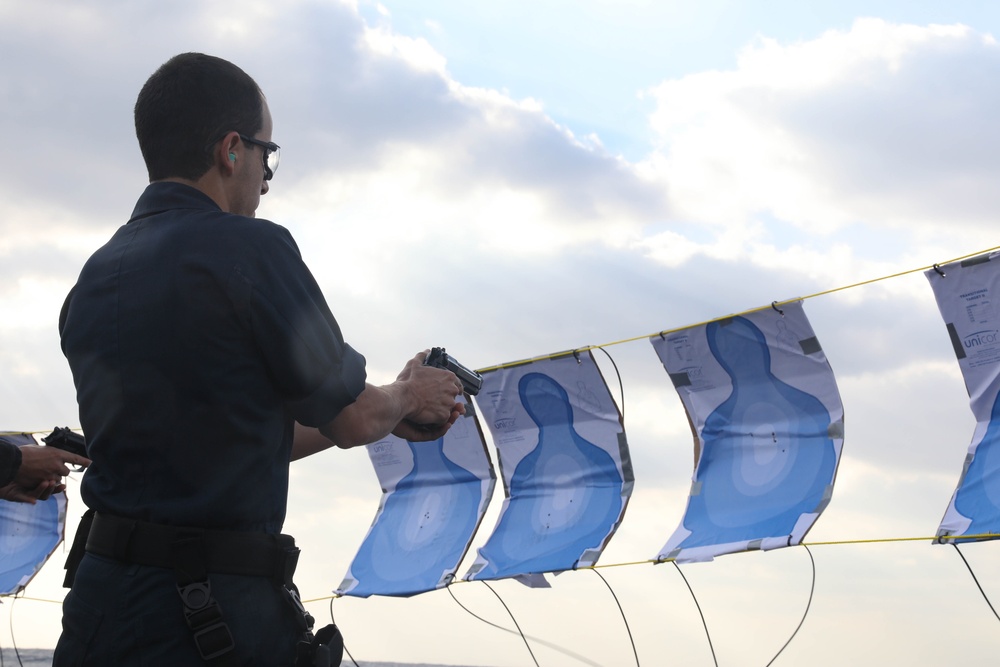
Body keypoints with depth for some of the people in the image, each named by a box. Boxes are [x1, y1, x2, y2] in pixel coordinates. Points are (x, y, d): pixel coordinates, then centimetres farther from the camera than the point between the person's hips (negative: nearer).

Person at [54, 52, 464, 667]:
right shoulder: (250, 248, -12)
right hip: (218, 616, -8)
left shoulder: (94, 281, 11)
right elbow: (351, 420, -2)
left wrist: (393, 419, 26)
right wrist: (410, 395, 21)